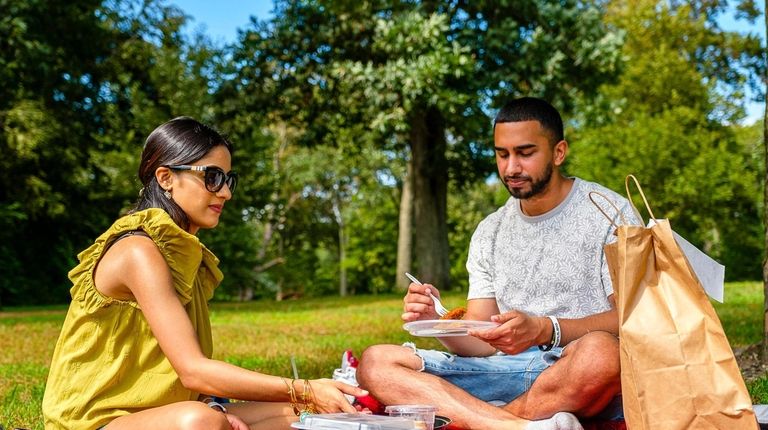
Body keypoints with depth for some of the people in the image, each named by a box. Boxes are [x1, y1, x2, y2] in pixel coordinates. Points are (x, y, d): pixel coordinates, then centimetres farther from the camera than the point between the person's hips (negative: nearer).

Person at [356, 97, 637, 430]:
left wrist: (543, 330, -25)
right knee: (374, 363, -13)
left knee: (599, 352, -41)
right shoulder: (489, 234, 16)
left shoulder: (609, 212, 1)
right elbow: (482, 344, 12)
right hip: (508, 372, 5)